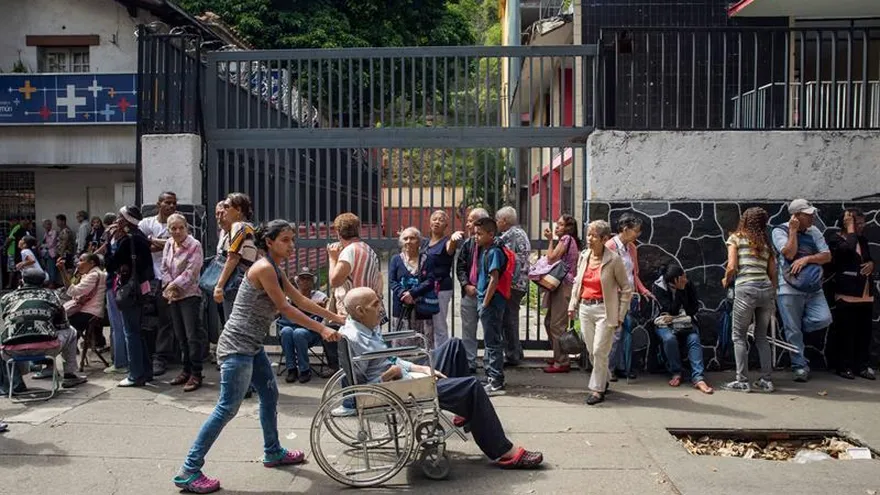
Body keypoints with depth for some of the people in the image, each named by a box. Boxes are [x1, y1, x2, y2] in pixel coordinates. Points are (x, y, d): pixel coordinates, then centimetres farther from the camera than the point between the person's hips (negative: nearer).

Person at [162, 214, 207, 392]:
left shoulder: (194, 245, -10)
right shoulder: (168, 244, 10)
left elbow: (191, 271, -16)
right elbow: (165, 268, 8)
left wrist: (174, 285, -14)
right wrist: (168, 287, -6)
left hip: (189, 294, -7)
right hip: (172, 296, 7)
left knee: (193, 335, -6)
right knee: (180, 335, 14)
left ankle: (196, 374, -1)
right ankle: (186, 370, 24)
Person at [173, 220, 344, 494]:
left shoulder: (274, 270, 14)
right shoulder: (264, 268, -16)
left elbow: (301, 300, 17)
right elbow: (285, 309, -15)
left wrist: (337, 318, 15)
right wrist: (322, 330, -12)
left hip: (251, 345, 10)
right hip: (237, 345, -10)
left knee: (270, 395, 18)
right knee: (228, 408, -9)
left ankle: (273, 452, 35)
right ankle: (188, 471, -3)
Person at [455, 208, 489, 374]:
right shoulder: (467, 244, 8)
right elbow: (460, 267, 7)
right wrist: (466, 285, -7)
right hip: (469, 292, 5)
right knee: (468, 330, 11)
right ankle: (469, 364, 20)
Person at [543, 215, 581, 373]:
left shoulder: (566, 238, -9)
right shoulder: (571, 241, 21)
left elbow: (551, 258, -13)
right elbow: (555, 260, 15)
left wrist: (550, 240, -3)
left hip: (563, 285, -10)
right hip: (560, 285, 10)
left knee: (557, 325, -8)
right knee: (549, 322, 16)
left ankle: (562, 363, -4)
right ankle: (559, 357, 24)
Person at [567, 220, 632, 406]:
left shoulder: (614, 259, -11)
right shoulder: (583, 256, 5)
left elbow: (626, 289, -4)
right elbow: (577, 282, 18)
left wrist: (620, 315, -6)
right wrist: (573, 305, 12)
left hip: (604, 310, -5)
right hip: (585, 308, 6)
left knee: (599, 351, -6)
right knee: (591, 350, 12)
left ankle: (597, 389, 7)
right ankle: (603, 380, 33)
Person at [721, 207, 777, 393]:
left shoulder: (736, 238, 5)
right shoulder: (766, 243, 17)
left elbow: (732, 267, -4)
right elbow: (773, 273, 14)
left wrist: (726, 281, 15)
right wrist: (773, 298, 20)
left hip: (746, 289, -5)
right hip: (766, 289, 5)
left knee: (739, 336, 6)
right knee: (762, 336, 16)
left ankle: (742, 381, 4)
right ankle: (766, 380, 15)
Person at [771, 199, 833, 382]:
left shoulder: (814, 232, 10)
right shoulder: (780, 231, -3)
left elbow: (827, 256, 3)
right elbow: (789, 253, -17)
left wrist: (806, 259, -13)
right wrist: (793, 231, -12)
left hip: (813, 289, 4)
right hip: (790, 289, -4)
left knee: (824, 319, -13)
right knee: (793, 330, -2)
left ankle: (790, 327, 13)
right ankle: (800, 366, 11)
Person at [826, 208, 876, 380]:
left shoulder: (863, 239, 18)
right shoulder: (834, 238, -4)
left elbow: (870, 258, 30)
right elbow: (847, 249, -24)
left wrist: (871, 263, 7)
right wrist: (851, 229, -11)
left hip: (866, 293, 6)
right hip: (847, 293, -6)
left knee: (864, 332, 7)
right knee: (845, 332, -3)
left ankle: (863, 366, 15)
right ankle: (844, 366, 6)